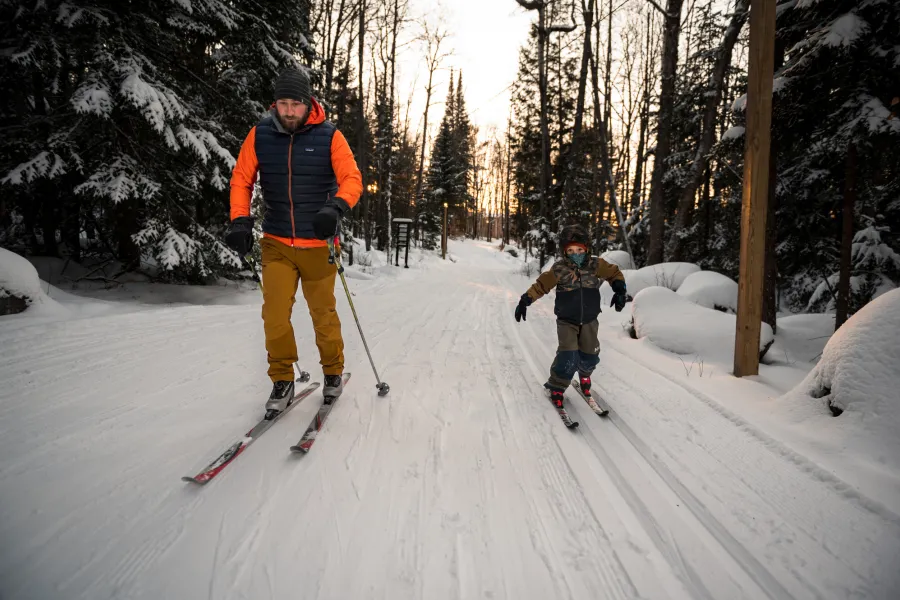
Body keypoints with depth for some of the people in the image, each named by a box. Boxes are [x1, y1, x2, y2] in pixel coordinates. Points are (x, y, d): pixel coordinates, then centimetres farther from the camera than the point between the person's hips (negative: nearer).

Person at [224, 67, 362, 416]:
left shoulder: (329, 137, -5)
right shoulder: (260, 135, 1)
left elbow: (352, 179, -10)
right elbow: (241, 180, 4)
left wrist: (336, 207, -30)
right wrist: (240, 221, -11)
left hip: (318, 244, -1)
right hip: (276, 243, 2)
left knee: (323, 313, 8)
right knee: (275, 313, -8)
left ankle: (333, 372, 31)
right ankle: (282, 380, 11)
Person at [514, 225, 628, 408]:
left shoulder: (596, 265, -8)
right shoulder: (559, 269, -13)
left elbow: (615, 273, 3)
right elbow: (541, 284, -6)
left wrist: (619, 291, -13)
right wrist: (525, 300, -13)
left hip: (589, 321, 3)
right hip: (566, 321, -3)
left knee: (589, 355, 5)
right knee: (568, 356, -15)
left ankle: (584, 375, 39)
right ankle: (556, 387, 5)